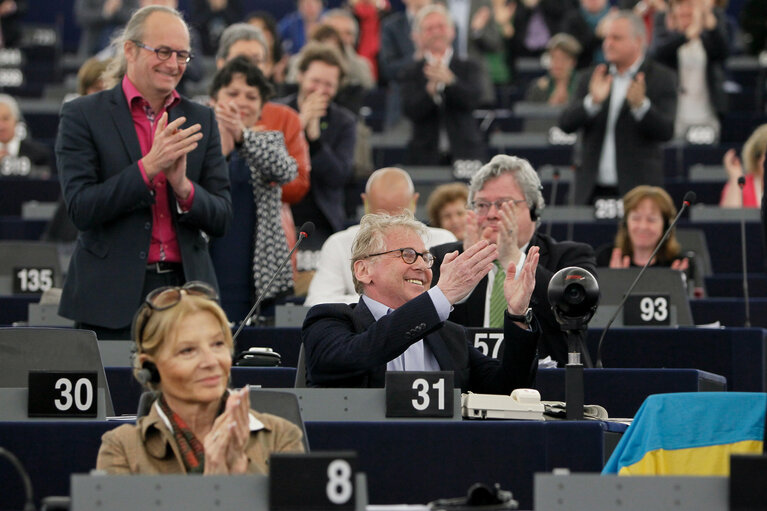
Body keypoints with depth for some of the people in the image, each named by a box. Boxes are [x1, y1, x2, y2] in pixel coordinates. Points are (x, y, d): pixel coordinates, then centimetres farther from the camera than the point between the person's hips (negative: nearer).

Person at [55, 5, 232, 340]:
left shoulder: (201, 120, 11)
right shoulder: (82, 115, 0)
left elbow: (221, 220, 8)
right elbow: (81, 209, -10)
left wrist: (183, 186, -13)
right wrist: (149, 166, -19)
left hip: (186, 297, 3)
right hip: (112, 299, -3)